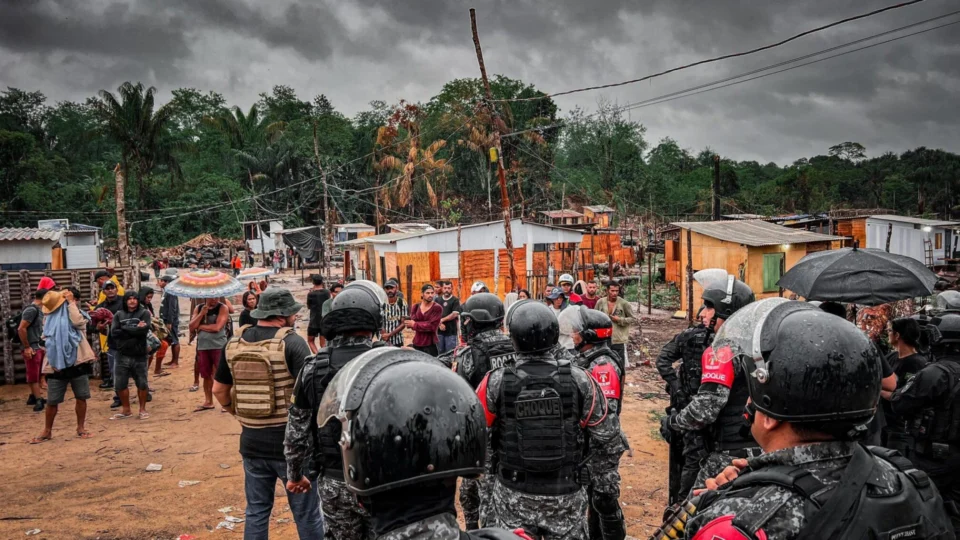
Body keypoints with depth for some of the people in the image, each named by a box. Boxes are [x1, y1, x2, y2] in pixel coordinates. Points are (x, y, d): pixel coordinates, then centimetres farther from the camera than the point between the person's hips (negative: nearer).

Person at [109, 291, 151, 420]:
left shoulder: (144, 313, -1)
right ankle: (126, 409, 24)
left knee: (142, 383, 6)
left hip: (139, 355, -2)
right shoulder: (119, 315, 6)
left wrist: (124, 329, -10)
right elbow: (114, 332, -7)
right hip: (122, 355, 3)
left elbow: (144, 330, -16)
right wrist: (135, 330, -12)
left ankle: (142, 409, 21)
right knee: (120, 384, 7)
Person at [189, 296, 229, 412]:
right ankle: (208, 402, 23)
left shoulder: (222, 308, -5)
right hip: (203, 346, 5)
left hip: (219, 346, -5)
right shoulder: (199, 308, 9)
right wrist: (202, 314, -10)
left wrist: (201, 326, -6)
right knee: (206, 375, 12)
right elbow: (191, 327, 1)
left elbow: (217, 327, -17)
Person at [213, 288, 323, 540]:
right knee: (307, 514, 8)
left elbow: (219, 389, 14)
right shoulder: (291, 342, -14)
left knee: (256, 512, 19)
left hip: (251, 442, 6)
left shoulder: (235, 344, 4)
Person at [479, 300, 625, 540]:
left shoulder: (496, 383, -15)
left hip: (513, 494, 0)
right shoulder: (580, 381, -12)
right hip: (566, 494, 1)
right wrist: (605, 486, 8)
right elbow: (607, 441, -4)